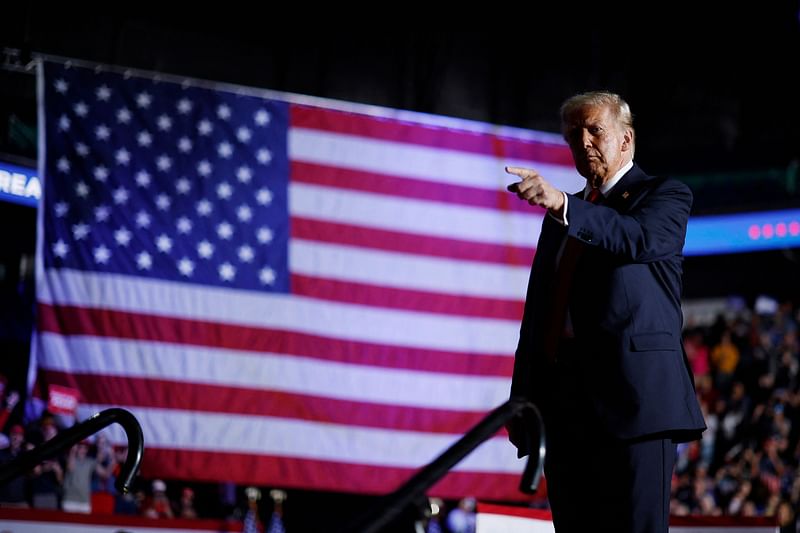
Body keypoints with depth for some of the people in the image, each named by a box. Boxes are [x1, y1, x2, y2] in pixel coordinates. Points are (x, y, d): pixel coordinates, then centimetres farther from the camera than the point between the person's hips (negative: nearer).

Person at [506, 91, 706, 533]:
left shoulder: (665, 196, 6)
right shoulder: (558, 218, 24)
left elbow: (640, 238, -18)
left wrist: (563, 205, -31)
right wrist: (522, 399, 12)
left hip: (634, 394, -6)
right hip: (562, 404, 6)